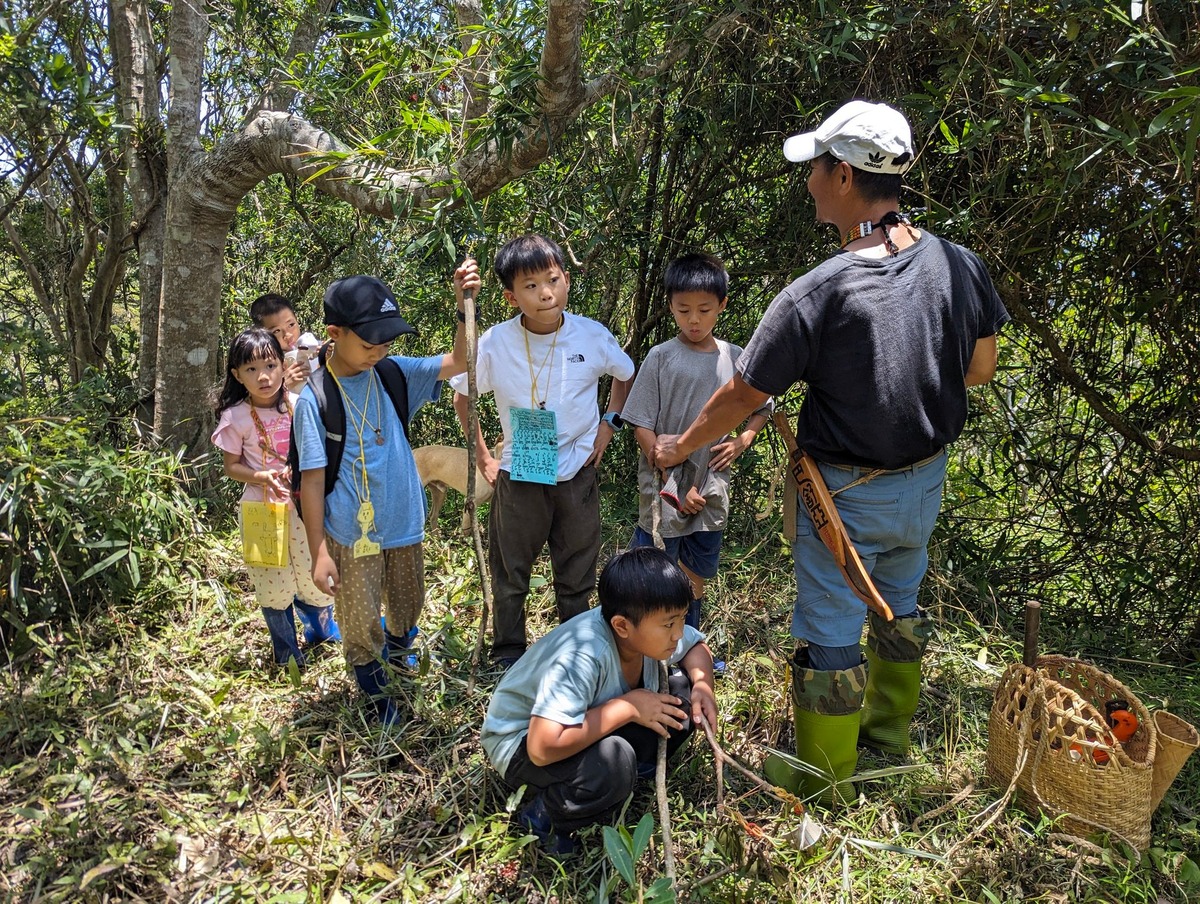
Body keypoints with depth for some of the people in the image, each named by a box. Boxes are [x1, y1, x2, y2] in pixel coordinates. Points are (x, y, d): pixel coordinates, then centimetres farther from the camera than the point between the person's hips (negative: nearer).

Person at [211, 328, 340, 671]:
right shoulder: (236, 417, -10)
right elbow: (231, 465, -3)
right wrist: (261, 476, -21)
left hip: (303, 504, 2)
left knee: (312, 572, 12)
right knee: (273, 582, 9)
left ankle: (321, 627, 42)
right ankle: (286, 647, 32)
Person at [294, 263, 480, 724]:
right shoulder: (315, 398, -15)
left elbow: (458, 361, -7)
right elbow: (312, 480, -13)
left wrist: (464, 305, -22)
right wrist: (319, 552, -11)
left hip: (404, 525, 5)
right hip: (351, 535, -4)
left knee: (407, 609, 24)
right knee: (361, 626, 12)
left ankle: (396, 651, 55)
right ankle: (377, 695, 37)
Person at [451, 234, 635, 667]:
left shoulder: (593, 336, -11)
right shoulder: (495, 344, -13)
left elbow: (625, 376, 10)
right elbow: (462, 395, 3)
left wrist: (609, 423, 0)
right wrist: (482, 456, 2)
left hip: (577, 475, 1)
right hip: (518, 477, 0)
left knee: (577, 575, 16)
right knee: (510, 571, 14)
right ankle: (509, 654, 35)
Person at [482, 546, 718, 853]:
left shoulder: (650, 628, -15)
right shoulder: (583, 656, -38)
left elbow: (697, 646, 7)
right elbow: (544, 748, -44)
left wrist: (702, 682, -17)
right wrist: (628, 707, -34)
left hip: (589, 720, 7)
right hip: (522, 742, -7)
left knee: (683, 696, -10)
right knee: (614, 765, -37)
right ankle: (543, 819, -9)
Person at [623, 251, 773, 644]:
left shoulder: (736, 358, 2)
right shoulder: (661, 357, -9)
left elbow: (762, 407, 17)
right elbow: (641, 427, -10)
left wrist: (743, 440, -3)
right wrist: (677, 486, -14)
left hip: (711, 492, 4)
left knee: (695, 575, 20)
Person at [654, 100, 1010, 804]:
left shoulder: (816, 294, -25)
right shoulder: (961, 266, -9)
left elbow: (743, 396, -16)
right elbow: (980, 369, 6)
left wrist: (679, 447, 1)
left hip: (847, 494, -6)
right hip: (927, 482, 6)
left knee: (830, 633, 10)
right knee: (898, 606, 26)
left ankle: (825, 778, 29)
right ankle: (890, 726, 49)